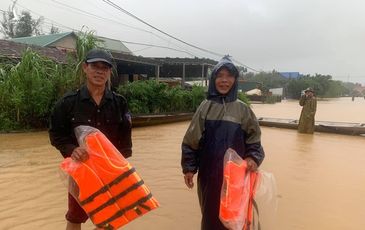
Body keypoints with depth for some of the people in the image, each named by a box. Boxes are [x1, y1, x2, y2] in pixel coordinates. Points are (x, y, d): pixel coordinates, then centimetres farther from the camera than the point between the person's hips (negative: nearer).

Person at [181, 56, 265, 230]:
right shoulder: (206, 106, -1)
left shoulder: (242, 109, 0)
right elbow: (191, 139, 0)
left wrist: (253, 158, -14)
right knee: (211, 212, 12)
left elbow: (254, 138, 5)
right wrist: (188, 167, -1)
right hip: (209, 171, 0)